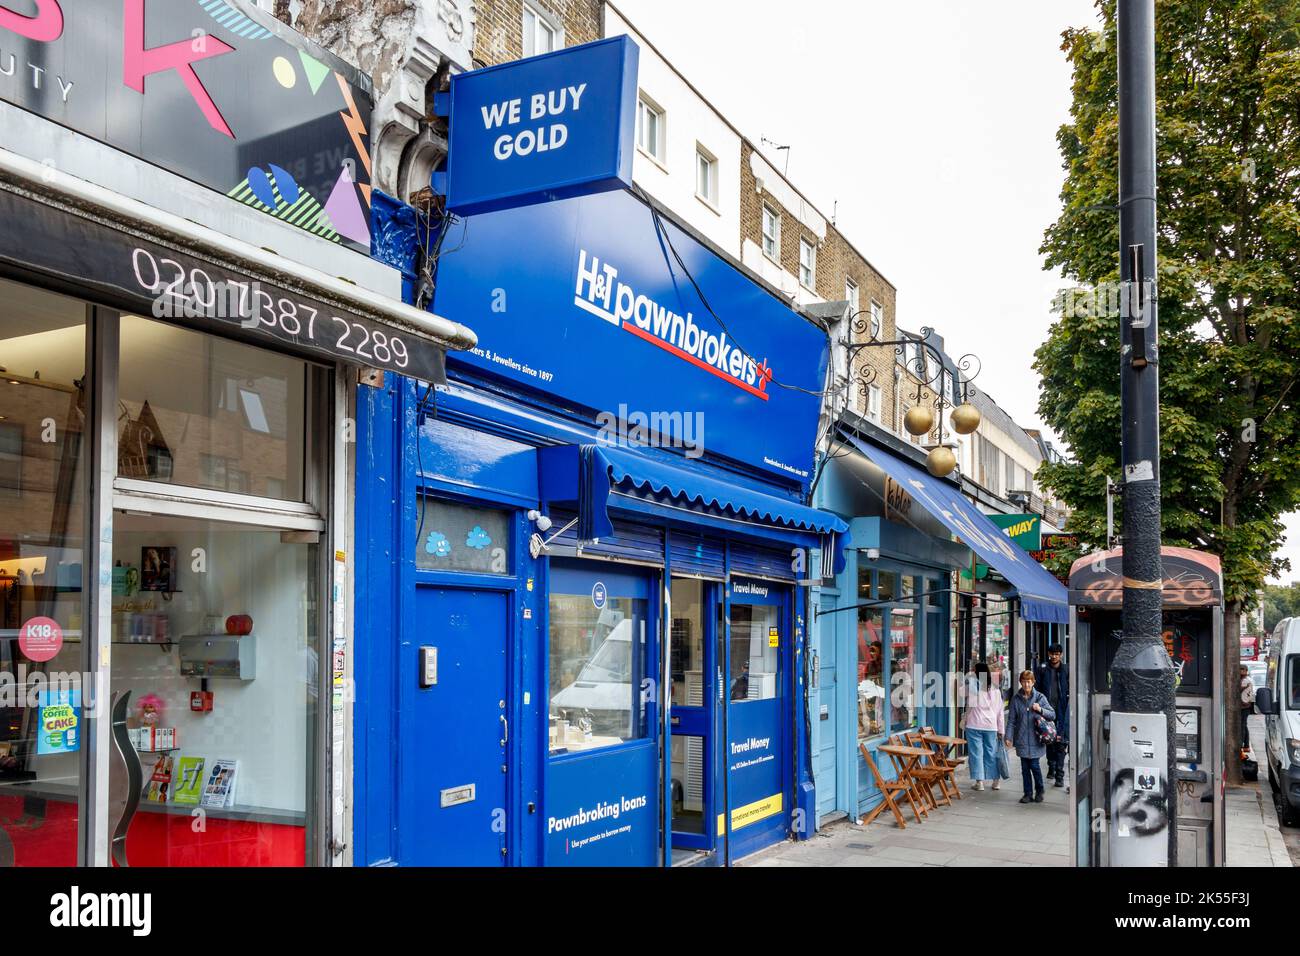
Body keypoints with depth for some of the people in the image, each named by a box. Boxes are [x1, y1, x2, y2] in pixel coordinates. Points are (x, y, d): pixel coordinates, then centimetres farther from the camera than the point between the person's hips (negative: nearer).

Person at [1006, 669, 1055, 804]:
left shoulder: (1040, 697, 1)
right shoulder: (1016, 698, 4)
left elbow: (1053, 715, 6)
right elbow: (1011, 720, 5)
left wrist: (1040, 709, -12)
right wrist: (1009, 737, -2)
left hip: (1036, 739, -2)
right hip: (1022, 740, 2)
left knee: (1034, 765, -4)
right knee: (1025, 767, 5)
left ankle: (1039, 792, 17)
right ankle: (1028, 793, 16)